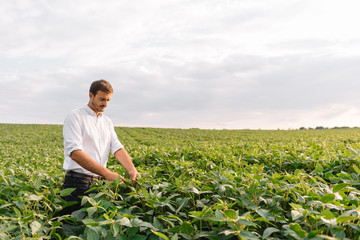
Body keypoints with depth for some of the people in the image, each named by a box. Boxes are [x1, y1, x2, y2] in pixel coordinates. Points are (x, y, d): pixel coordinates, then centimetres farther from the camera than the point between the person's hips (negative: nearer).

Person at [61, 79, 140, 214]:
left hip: (100, 182, 6)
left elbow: (117, 148, 4)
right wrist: (107, 173, -27)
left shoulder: (107, 122, 15)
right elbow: (74, 152, -20)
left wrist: (131, 169, -16)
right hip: (78, 182, -6)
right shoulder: (75, 117, -7)